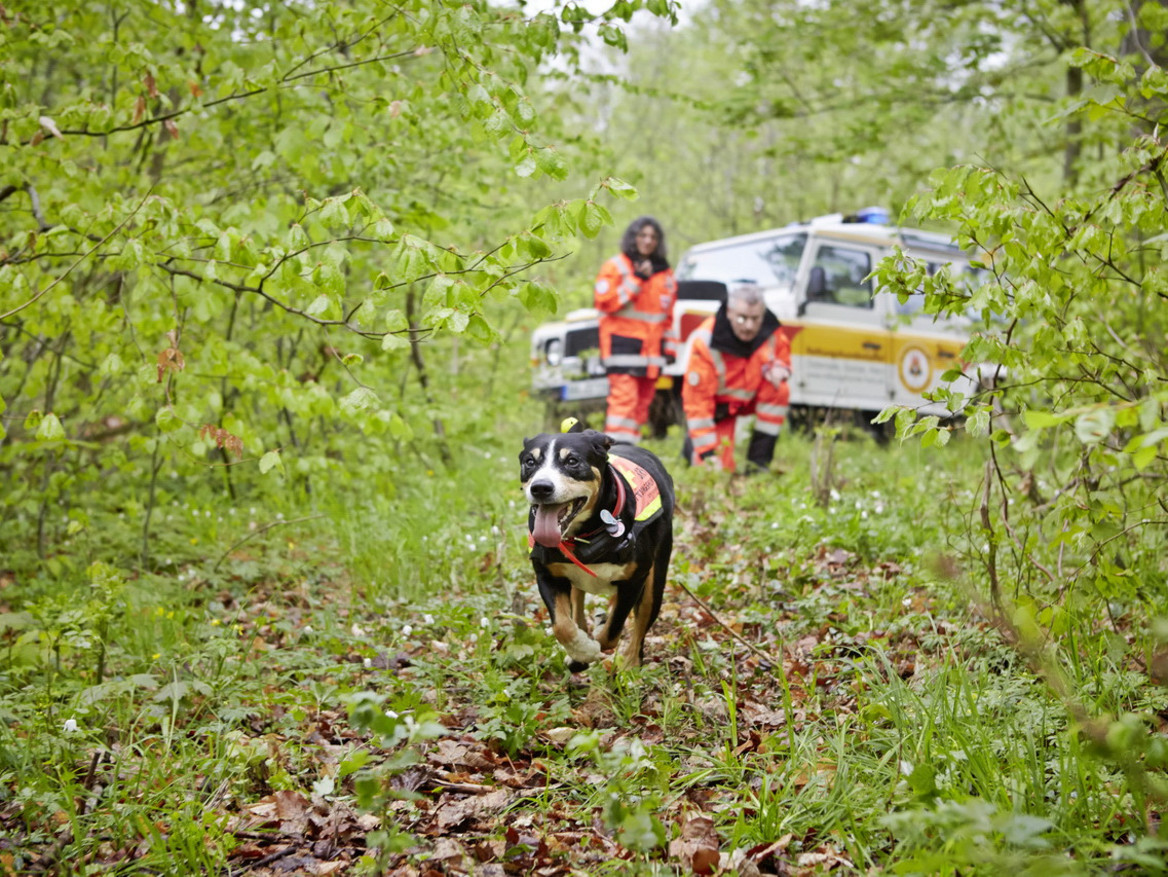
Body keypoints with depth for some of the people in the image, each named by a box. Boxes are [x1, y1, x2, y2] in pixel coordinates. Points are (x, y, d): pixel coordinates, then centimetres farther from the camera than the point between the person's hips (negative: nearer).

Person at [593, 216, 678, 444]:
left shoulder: (665, 273, 17)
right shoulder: (615, 266, 1)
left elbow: (668, 314, 21)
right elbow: (603, 301, -11)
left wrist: (670, 346, 13)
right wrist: (636, 280, -13)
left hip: (651, 348, 6)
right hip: (623, 345, -6)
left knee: (643, 402, 7)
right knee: (624, 399, -16)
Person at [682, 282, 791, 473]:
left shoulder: (771, 333, -19)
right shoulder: (705, 342, -30)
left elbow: (783, 359, 4)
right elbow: (696, 399, -27)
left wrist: (777, 368, -26)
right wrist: (707, 452, -29)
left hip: (751, 397, 4)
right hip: (717, 404, -3)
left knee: (780, 391, -28)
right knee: (720, 467, -15)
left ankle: (759, 461, -16)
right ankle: (693, 444, 22)